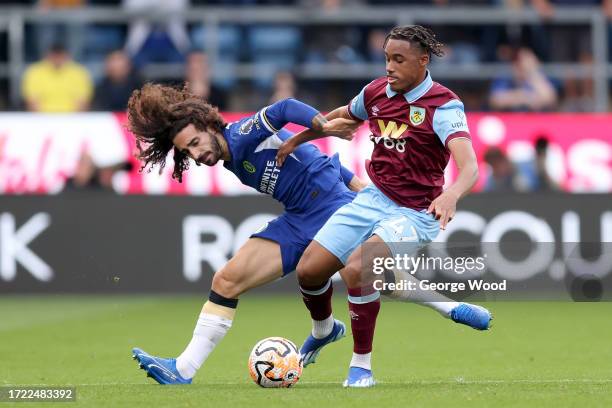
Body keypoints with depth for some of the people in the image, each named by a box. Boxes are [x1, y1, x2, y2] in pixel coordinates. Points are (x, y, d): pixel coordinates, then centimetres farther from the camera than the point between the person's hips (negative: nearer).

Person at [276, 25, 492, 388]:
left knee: (356, 268, -30)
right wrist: (295, 141, 28)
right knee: (309, 270, 0)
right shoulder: (376, 92, 1)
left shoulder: (443, 105, -18)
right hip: (373, 199, 6)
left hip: (415, 214, -6)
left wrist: (451, 195, -53)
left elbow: (469, 167, -33)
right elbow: (339, 119, 25)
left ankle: (362, 366, -11)